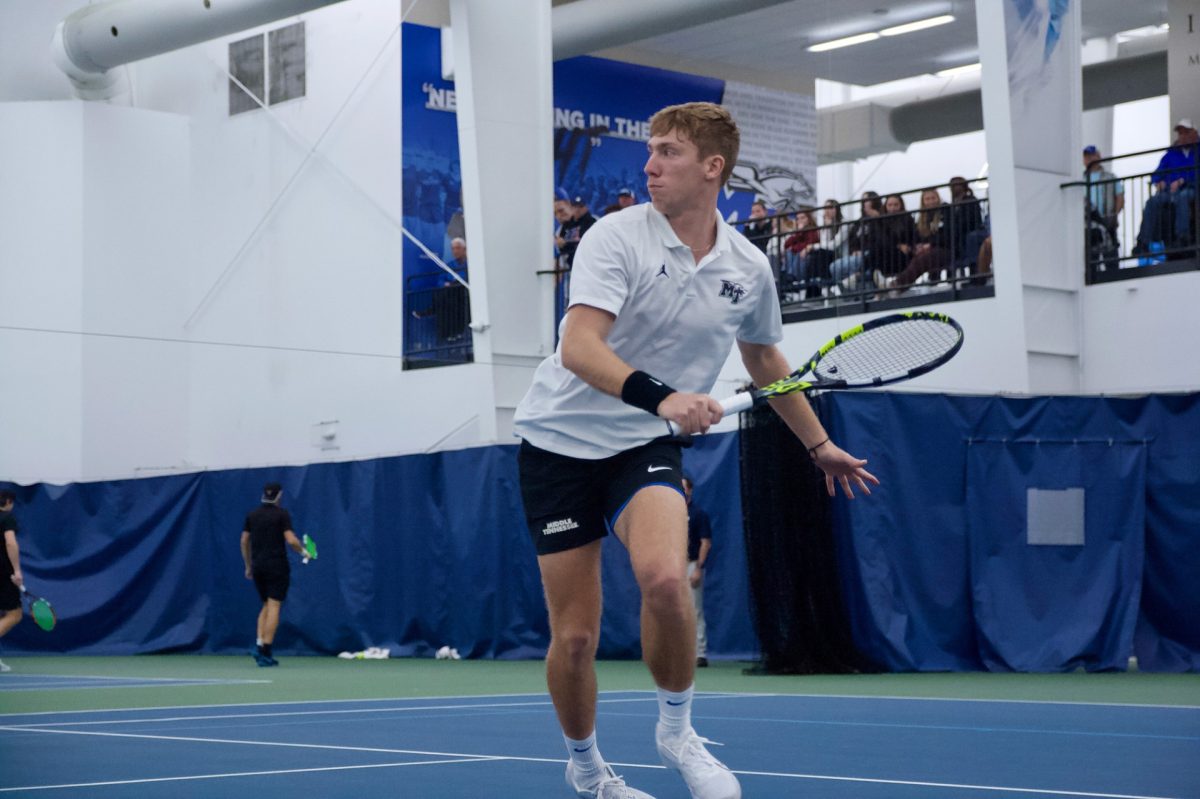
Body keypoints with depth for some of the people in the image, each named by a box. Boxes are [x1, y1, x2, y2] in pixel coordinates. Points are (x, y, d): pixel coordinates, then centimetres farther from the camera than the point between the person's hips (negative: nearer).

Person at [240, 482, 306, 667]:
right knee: (274, 607, -4)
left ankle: (259, 644, 3)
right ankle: (265, 652, -10)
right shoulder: (282, 515, -6)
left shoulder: (252, 515, 8)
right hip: (277, 567, -5)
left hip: (258, 567, 5)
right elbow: (291, 540, -15)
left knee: (266, 606, 18)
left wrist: (248, 566, 19)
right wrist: (302, 550, 4)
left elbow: (244, 542, 10)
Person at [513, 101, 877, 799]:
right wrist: (660, 396, -43)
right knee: (575, 637, -2)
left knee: (665, 578, -28)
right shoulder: (618, 237, -14)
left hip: (645, 445, 2)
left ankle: (677, 730, -3)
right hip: (562, 437, -2)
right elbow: (578, 348, -27)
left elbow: (765, 361, 20)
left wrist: (820, 444, 26)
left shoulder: (749, 268, 0)